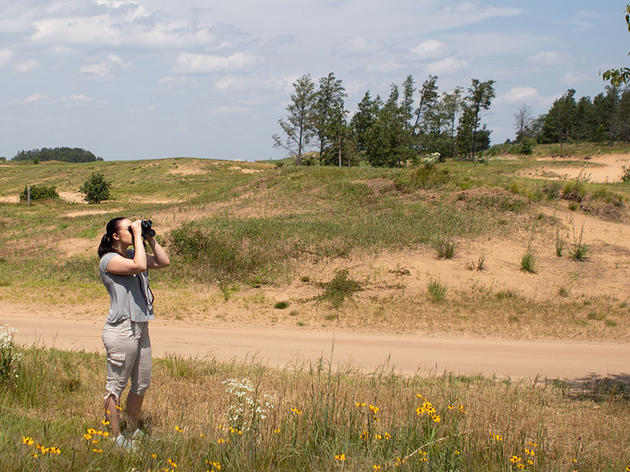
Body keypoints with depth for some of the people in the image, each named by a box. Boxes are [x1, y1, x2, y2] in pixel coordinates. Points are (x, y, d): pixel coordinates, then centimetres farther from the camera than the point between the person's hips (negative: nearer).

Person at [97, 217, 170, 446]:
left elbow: (163, 261, 16)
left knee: (142, 384, 15)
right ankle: (115, 437, 7)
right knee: (116, 386, -1)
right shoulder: (109, 259, -12)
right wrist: (138, 237, -16)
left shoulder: (132, 254, 14)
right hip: (121, 330, -9)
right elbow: (140, 266, -26)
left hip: (141, 328, 9)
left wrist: (150, 238, 7)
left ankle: (133, 431, 29)